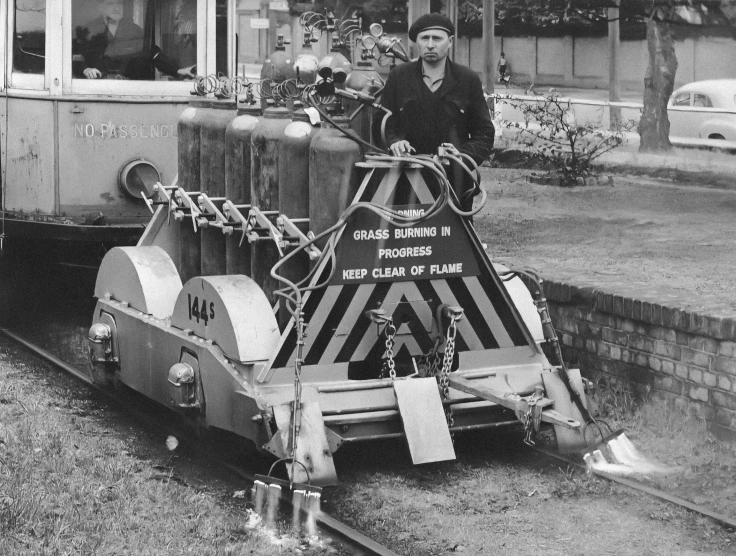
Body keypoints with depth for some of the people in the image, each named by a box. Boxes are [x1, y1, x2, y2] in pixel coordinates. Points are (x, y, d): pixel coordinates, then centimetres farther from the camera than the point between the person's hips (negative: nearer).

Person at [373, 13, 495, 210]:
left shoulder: (468, 80, 6)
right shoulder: (398, 76, 8)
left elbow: (484, 133, 8)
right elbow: (381, 123, 11)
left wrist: (464, 154, -10)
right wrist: (393, 141, -10)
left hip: (455, 179, 0)